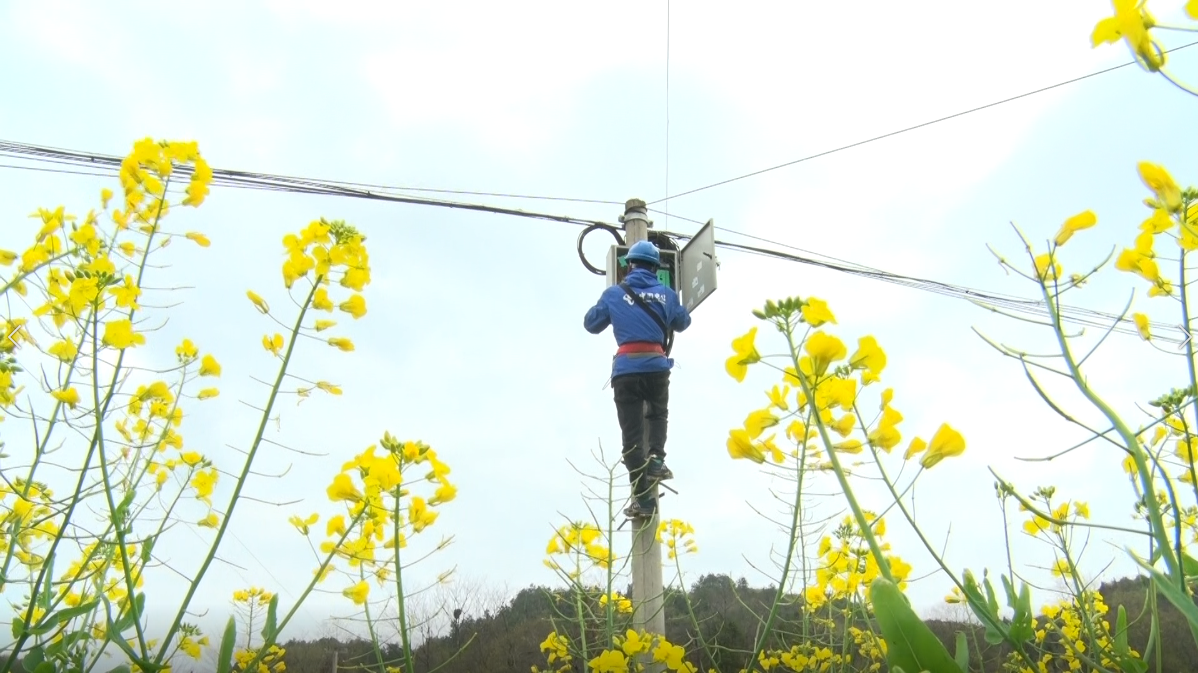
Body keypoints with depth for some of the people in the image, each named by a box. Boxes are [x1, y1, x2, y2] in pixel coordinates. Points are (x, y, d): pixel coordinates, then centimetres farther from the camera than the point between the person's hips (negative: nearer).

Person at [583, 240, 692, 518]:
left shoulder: (614, 293, 8)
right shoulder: (666, 294, 11)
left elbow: (591, 324, 18)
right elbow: (683, 322, 27)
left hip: (626, 370, -1)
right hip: (657, 367, 1)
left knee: (632, 434, 2)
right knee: (657, 415, 28)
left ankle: (642, 498, 0)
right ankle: (656, 458, 3)